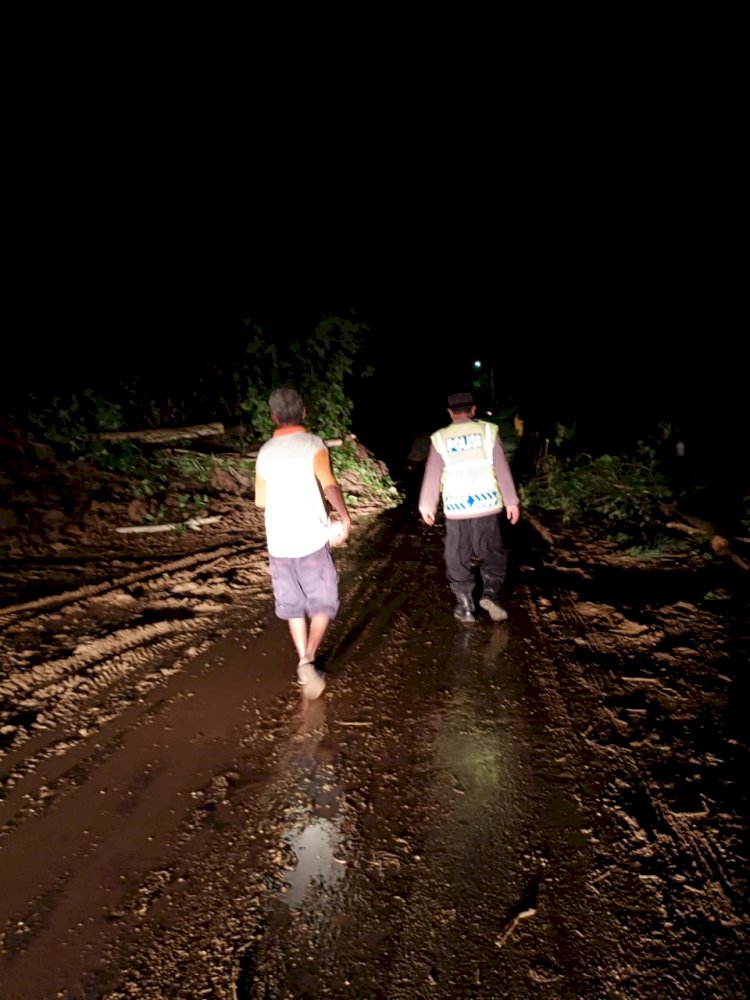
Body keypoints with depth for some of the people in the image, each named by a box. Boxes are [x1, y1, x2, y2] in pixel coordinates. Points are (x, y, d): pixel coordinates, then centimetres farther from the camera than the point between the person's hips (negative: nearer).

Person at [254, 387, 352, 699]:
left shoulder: (265, 452, 6)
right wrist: (344, 517, -37)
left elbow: (260, 500, 14)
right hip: (312, 541, -4)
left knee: (293, 606, 18)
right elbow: (329, 485, -25)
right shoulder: (313, 445, -6)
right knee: (323, 604, 11)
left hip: (279, 543, 4)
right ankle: (308, 659, -7)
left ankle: (304, 664, 25)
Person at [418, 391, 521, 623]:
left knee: (458, 558, 11)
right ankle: (490, 593, -3)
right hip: (486, 502, 0)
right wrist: (512, 501, 6)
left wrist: (427, 505, 13)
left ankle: (464, 606, 14)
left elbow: (431, 474, 4)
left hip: (455, 506, 0)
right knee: (493, 552, 15)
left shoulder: (440, 438, 3)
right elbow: (502, 468, 1)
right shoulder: (488, 430, 2)